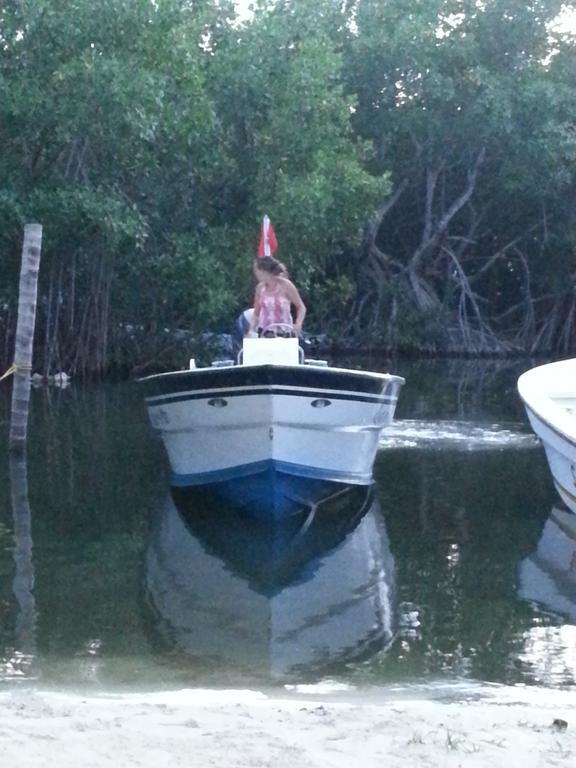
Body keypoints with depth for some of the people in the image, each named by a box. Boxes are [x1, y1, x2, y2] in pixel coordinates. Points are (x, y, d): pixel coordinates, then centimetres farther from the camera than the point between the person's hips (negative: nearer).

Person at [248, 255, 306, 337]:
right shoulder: (260, 288, 5)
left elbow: (301, 307, -2)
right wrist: (252, 329, -2)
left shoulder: (285, 285, -7)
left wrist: (298, 324, -20)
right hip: (264, 332, 4)